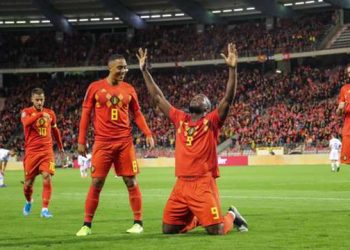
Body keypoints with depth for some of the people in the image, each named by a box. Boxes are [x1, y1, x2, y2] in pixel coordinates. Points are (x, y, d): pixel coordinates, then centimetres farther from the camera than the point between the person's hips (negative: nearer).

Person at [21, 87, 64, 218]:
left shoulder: (50, 113, 10)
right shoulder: (26, 112, -2)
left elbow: (55, 130, 26)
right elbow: (26, 123, -27)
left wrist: (60, 147, 33)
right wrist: (40, 114, -40)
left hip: (47, 151, 2)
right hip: (31, 152, -2)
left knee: (47, 177, -16)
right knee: (28, 182, 5)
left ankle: (45, 209, -13)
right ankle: (28, 202, 36)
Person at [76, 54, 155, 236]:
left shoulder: (129, 89, 7)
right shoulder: (95, 87, 1)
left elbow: (137, 114, 12)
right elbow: (86, 114, 3)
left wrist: (148, 134, 0)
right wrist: (81, 141, 0)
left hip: (125, 141, 2)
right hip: (102, 142, -2)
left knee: (131, 181, 1)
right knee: (96, 183, -2)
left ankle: (138, 222, 8)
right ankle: (87, 225, 7)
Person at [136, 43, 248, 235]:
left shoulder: (211, 121, 2)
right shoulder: (179, 119, 13)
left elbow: (228, 98, -11)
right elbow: (157, 98, 18)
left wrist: (232, 68, -20)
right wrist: (145, 70, 17)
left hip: (203, 184, -5)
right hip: (181, 184, 5)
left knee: (216, 230, -11)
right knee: (168, 229, 6)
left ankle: (231, 216, 25)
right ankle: (195, 219, 36)